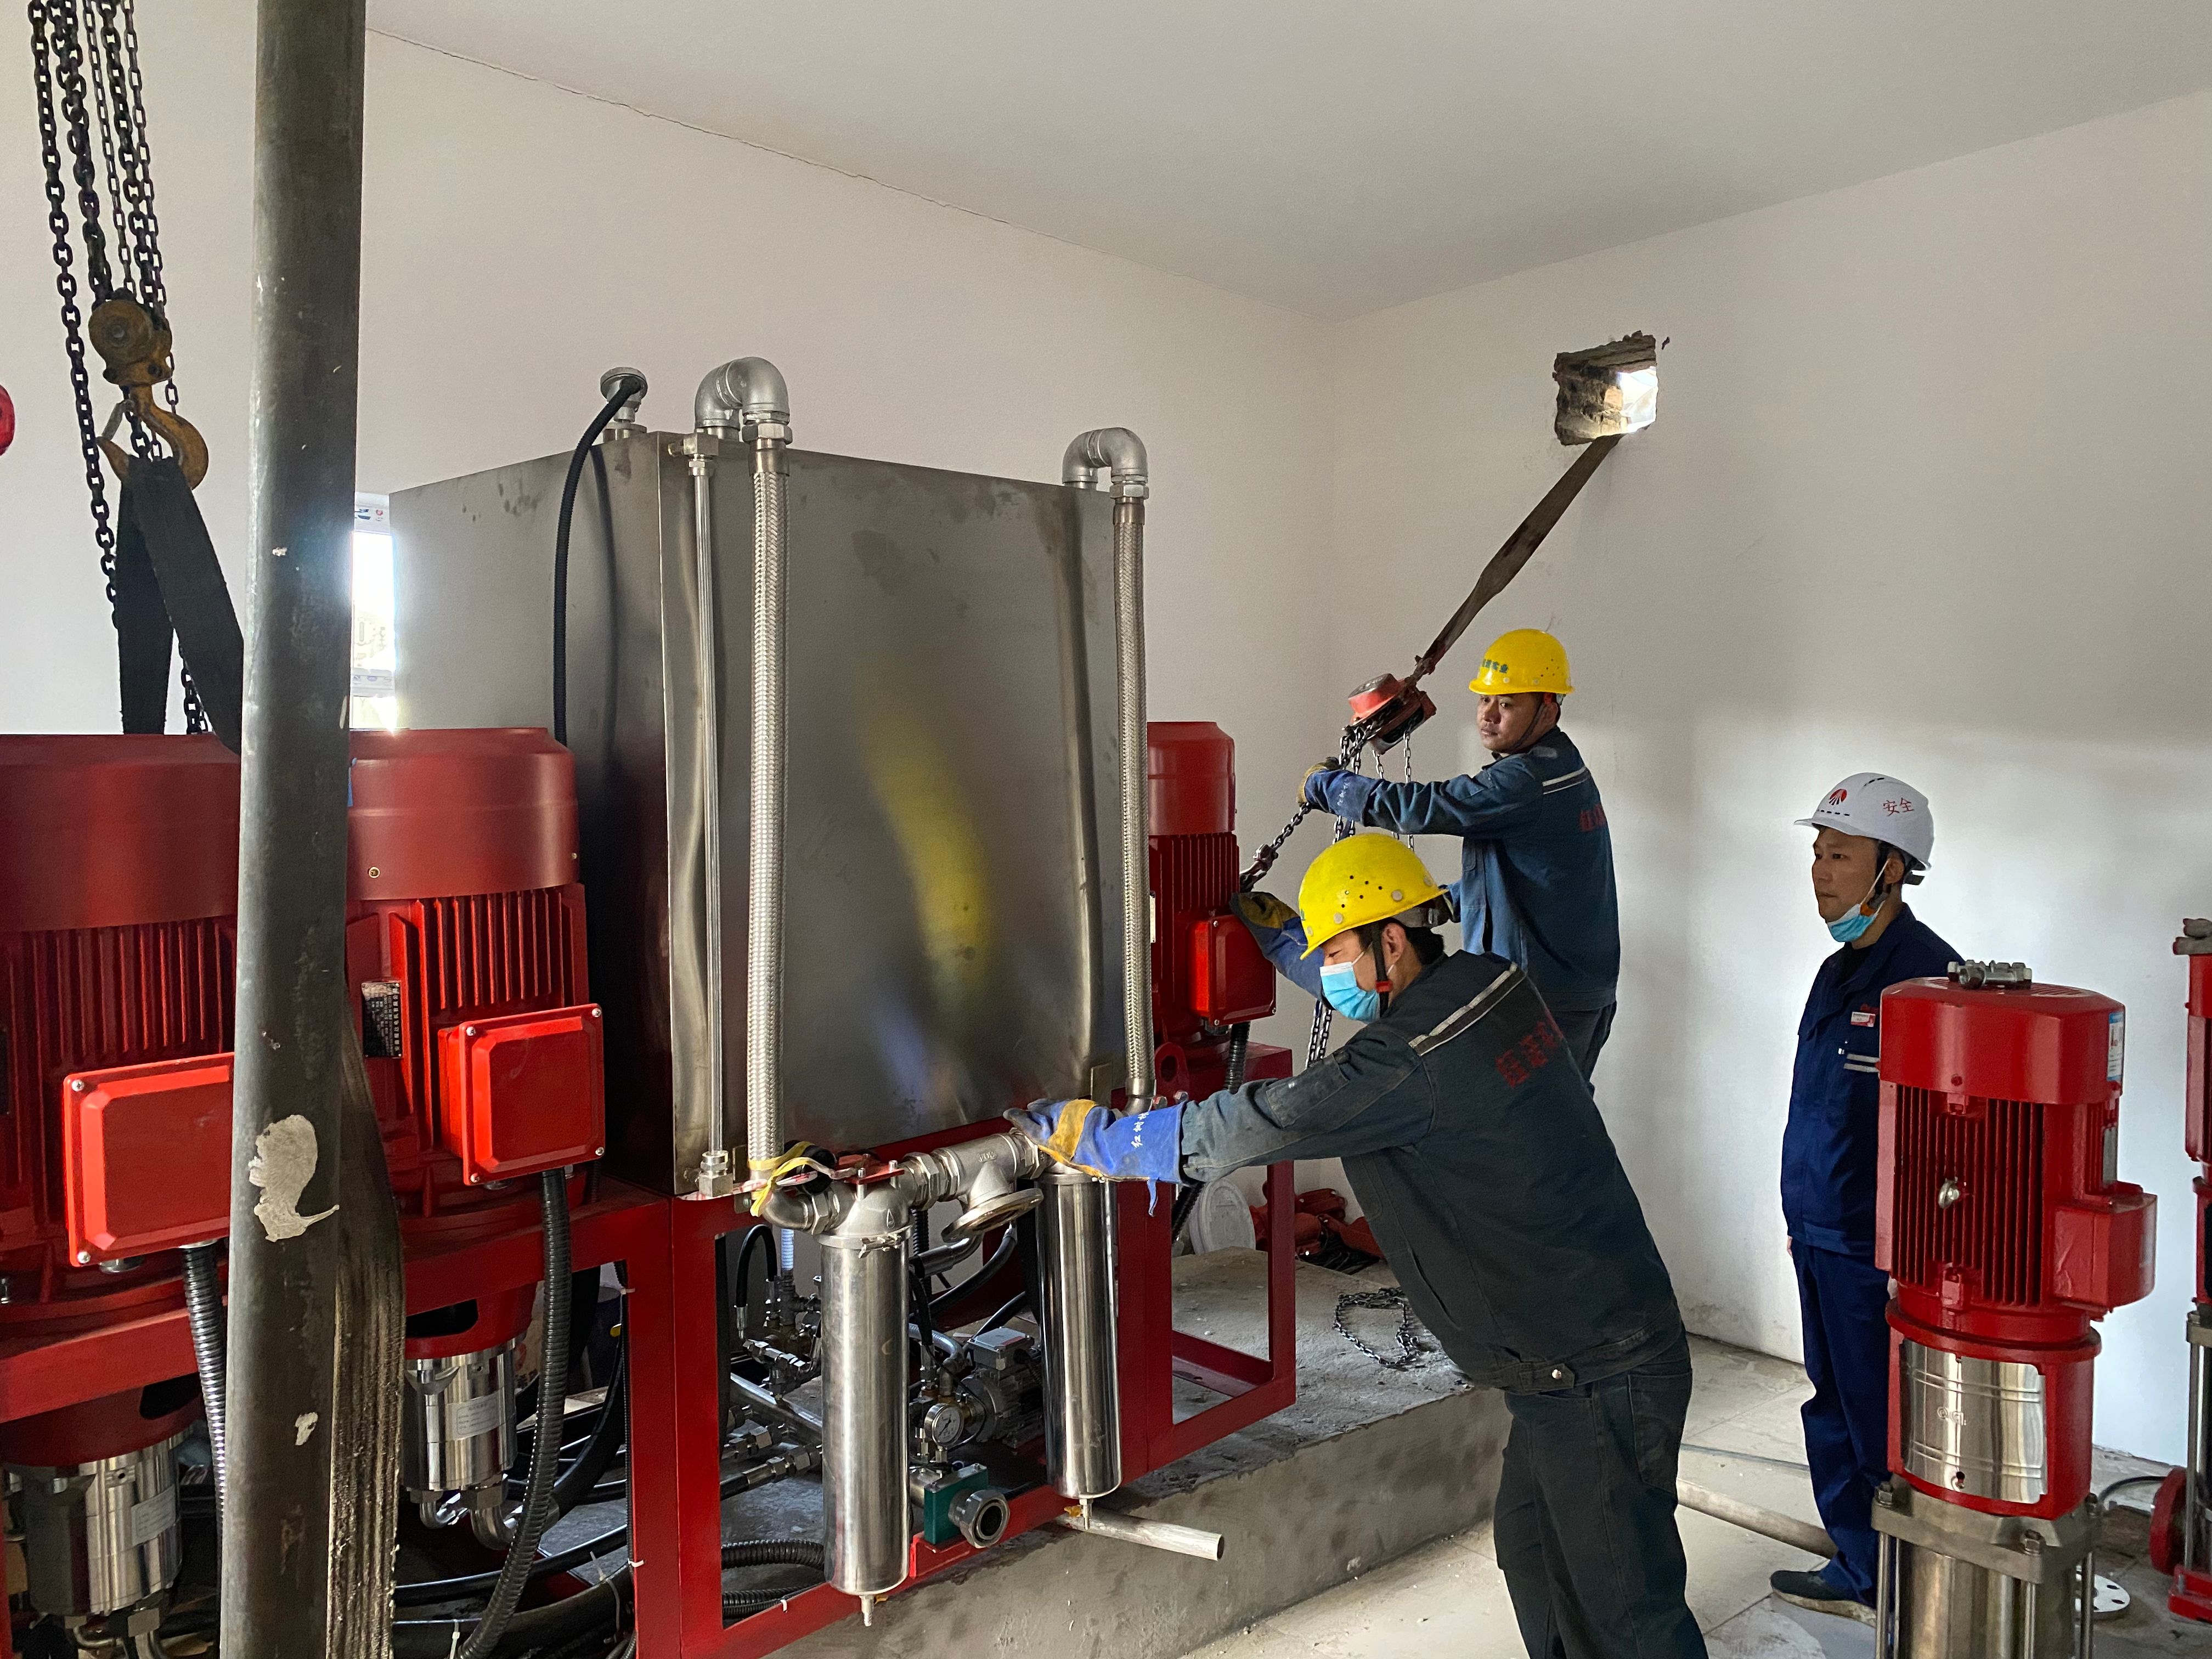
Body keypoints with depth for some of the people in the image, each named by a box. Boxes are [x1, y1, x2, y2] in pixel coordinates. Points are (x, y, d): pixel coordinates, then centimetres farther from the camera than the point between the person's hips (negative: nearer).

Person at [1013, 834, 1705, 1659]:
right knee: (1532, 1550, 22)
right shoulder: (1492, 986, 1)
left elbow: (1253, 1129, -22)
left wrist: (1090, 1134, -12)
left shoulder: (1415, 1062, -26)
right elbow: (1376, 987, 24)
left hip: (1598, 1380, -9)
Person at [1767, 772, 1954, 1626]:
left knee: (1882, 1431, 3)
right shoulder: (1839, 968, 11)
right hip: (1822, 1237, 9)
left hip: (1878, 1251, -9)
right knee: (1834, 1413, 20)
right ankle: (1859, 1572, 36)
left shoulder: (1927, 972, -18)